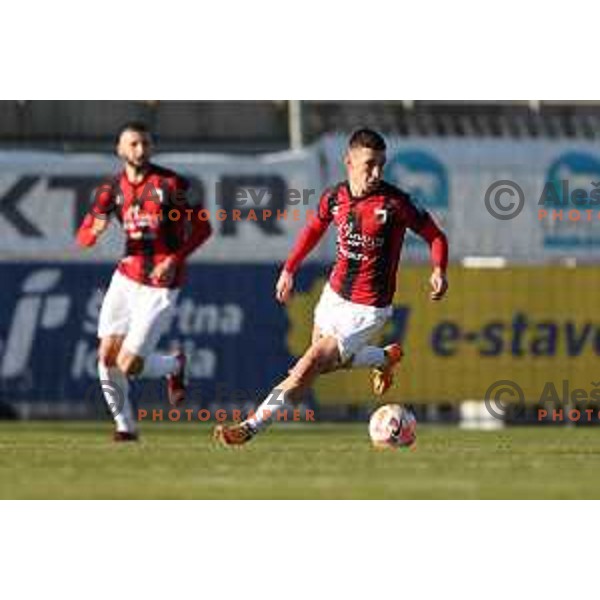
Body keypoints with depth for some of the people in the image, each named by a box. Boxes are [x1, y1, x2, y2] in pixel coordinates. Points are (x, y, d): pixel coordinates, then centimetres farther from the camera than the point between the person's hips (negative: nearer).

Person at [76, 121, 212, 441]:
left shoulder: (170, 184, -10)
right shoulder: (112, 189, 4)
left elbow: (202, 228, -7)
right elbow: (82, 238, 5)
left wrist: (176, 259, -21)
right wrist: (95, 230, -19)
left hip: (160, 287, -5)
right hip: (126, 279, 5)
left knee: (128, 365, -11)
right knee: (107, 356, -5)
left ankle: (174, 365, 22)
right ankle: (125, 425, 15)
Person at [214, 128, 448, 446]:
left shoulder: (396, 203, -21)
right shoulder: (334, 197, -5)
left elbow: (436, 237, -12)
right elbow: (314, 229, 17)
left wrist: (439, 270, -30)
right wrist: (289, 269, 14)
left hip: (366, 311, -7)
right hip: (333, 296, 7)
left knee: (310, 366, -13)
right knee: (327, 362, 26)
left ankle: (252, 425, -7)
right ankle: (386, 357, 50)